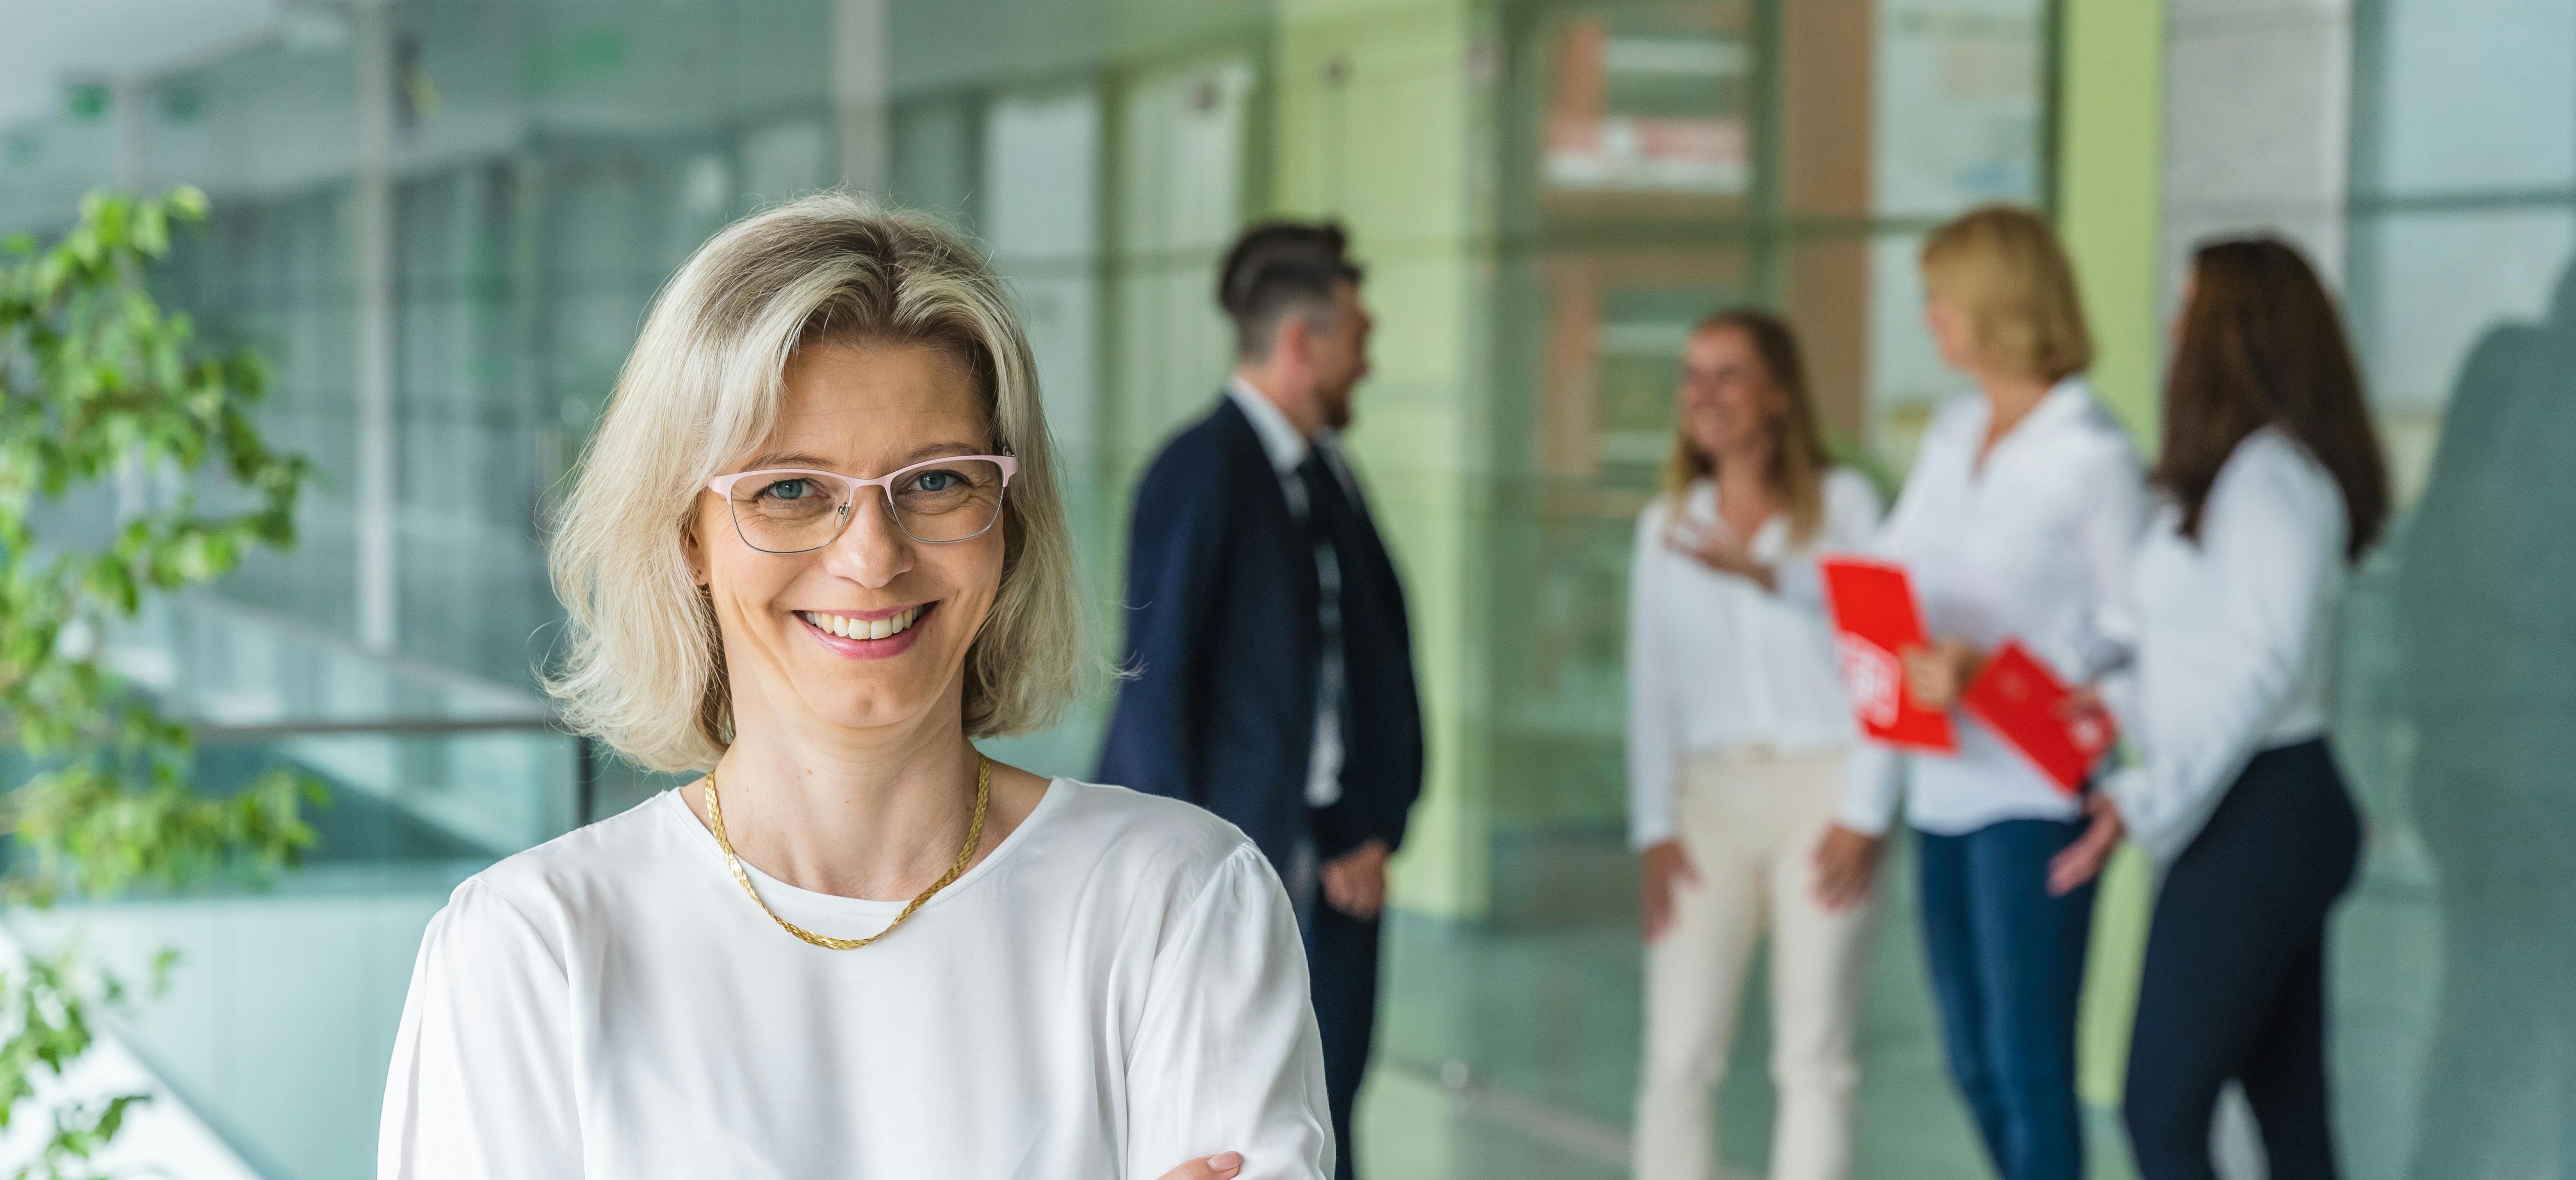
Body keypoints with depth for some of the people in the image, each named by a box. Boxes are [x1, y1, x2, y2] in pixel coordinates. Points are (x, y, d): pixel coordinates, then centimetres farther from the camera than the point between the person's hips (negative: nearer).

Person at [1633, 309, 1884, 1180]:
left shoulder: (1843, 503, 2)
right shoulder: (1666, 525, 12)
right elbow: (1653, 688, 9)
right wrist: (1654, 830, -1)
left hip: (1821, 785, -2)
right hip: (1708, 797, 3)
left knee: (1813, 1060, 1)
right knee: (1677, 1059, -4)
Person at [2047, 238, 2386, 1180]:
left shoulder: (2270, 474, -15)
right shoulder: (2248, 469, 15)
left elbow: (2266, 665, -20)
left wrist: (2149, 803, -19)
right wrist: (2122, 702, 6)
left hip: (2257, 818, -10)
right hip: (2276, 815, 10)